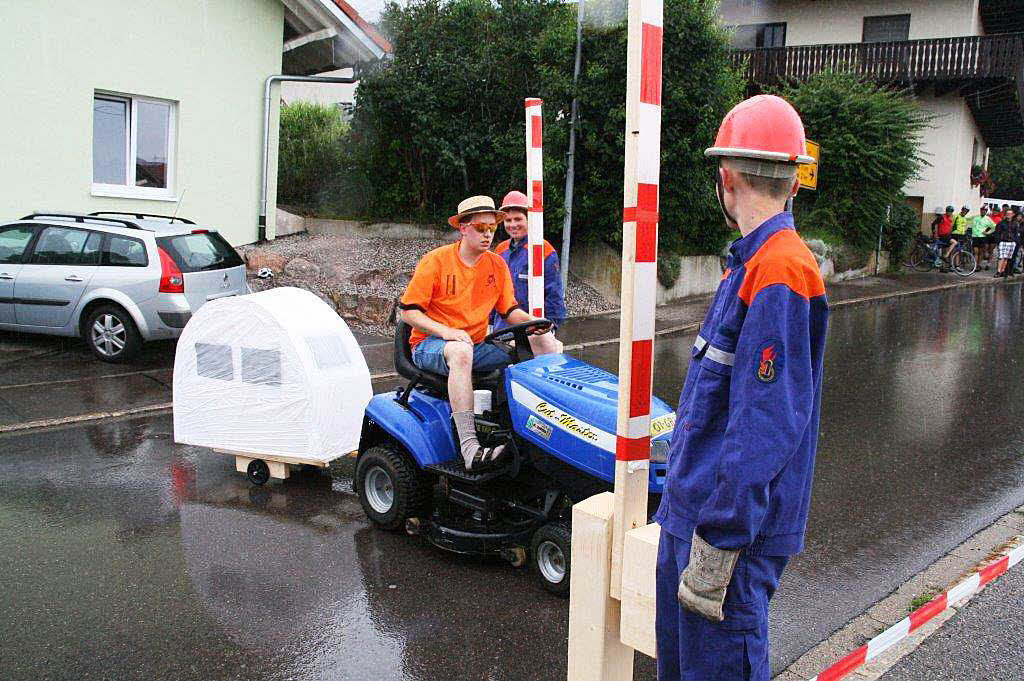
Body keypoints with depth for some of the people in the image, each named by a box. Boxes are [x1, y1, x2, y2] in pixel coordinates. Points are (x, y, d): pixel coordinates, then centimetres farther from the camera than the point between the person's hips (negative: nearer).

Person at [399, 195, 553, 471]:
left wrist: (531, 322, -10)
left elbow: (509, 310, 12)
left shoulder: (497, 265, 9)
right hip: (429, 345, -5)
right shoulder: (435, 261, -7)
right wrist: (445, 331, -24)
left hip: (476, 345, 5)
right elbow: (408, 311, -9)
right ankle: (469, 448, -48)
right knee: (461, 350, -40)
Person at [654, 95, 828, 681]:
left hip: (732, 526, -10)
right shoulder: (752, 264, 12)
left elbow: (765, 424, -25)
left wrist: (717, 544, -23)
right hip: (691, 511, 10)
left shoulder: (780, 270, -20)